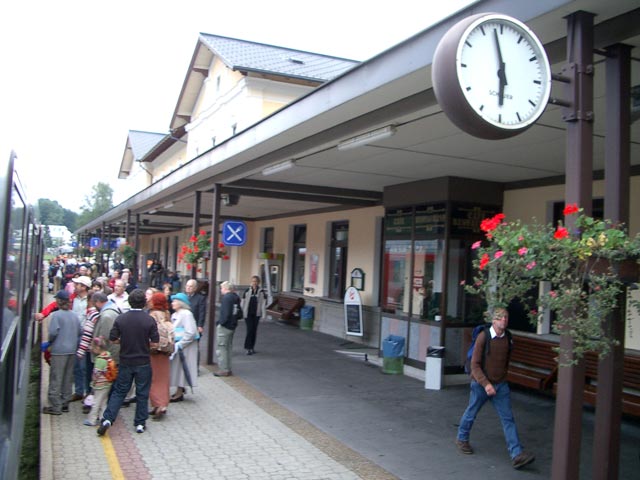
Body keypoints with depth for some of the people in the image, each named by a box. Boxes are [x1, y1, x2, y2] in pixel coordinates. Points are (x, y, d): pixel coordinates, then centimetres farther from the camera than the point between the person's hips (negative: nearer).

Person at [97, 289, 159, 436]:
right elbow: (155, 342, -9)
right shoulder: (150, 320, -11)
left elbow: (112, 339, -3)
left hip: (125, 362, 2)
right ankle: (140, 423, 16)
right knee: (142, 393, 9)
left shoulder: (121, 319, -6)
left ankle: (107, 419, 3)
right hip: (143, 362, -2)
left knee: (119, 391, 12)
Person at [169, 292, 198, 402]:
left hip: (185, 346, -8)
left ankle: (179, 393, 9)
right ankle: (180, 389, 26)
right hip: (177, 345, 9)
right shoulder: (174, 315, 13)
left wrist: (180, 344, -19)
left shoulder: (186, 314, -16)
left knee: (180, 367, -1)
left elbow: (190, 332, -22)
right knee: (177, 367, 14)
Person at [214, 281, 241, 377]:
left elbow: (225, 313, -23)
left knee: (221, 347, 0)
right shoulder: (236, 298, 10)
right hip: (232, 326, 9)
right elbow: (240, 314, 12)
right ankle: (228, 369, 23)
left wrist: (221, 322, -12)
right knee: (228, 347, 17)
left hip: (224, 326, -9)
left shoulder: (226, 297, -16)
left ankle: (224, 370, 1)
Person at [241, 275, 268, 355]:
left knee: (254, 330, 9)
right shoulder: (247, 291, 2)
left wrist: (263, 313, -6)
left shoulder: (261, 292, 0)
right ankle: (248, 348, -6)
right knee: (250, 330, -8)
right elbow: (243, 302, 6)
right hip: (248, 313, -1)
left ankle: (252, 347, 20)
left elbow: (264, 303, 0)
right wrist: (242, 312, 3)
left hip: (256, 314, 1)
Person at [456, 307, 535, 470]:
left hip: (501, 385, 4)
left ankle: (517, 455, -4)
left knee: (508, 419, -3)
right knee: (471, 414, 12)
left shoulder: (507, 338, 0)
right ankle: (462, 439, 35)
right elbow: (475, 364, -17)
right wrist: (486, 384, -24)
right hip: (481, 384, -4)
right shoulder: (483, 336, -16)